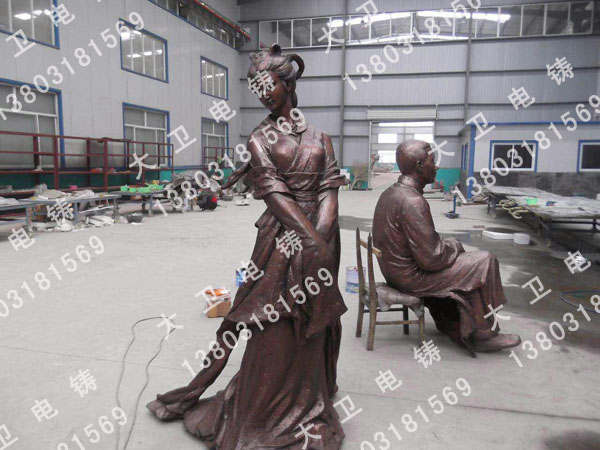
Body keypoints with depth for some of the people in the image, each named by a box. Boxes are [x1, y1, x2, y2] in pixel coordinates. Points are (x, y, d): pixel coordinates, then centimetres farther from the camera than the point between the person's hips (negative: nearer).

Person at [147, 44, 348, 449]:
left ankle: (306, 409, 33)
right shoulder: (260, 139, 4)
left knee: (313, 325, 13)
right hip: (282, 238, -3)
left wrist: (322, 234, -19)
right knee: (275, 329, 0)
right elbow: (275, 194, -9)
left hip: (320, 236, 3)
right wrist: (312, 239, -20)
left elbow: (329, 189, 0)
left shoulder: (320, 138, 11)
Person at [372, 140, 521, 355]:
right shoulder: (413, 202, -27)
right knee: (484, 263, -2)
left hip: (393, 269, 10)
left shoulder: (390, 193, 4)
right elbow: (430, 259, -25)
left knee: (461, 257, 25)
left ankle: (453, 327, 32)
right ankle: (483, 334, 14)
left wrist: (448, 245, 9)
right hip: (412, 276, -10)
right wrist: (454, 246, -6)